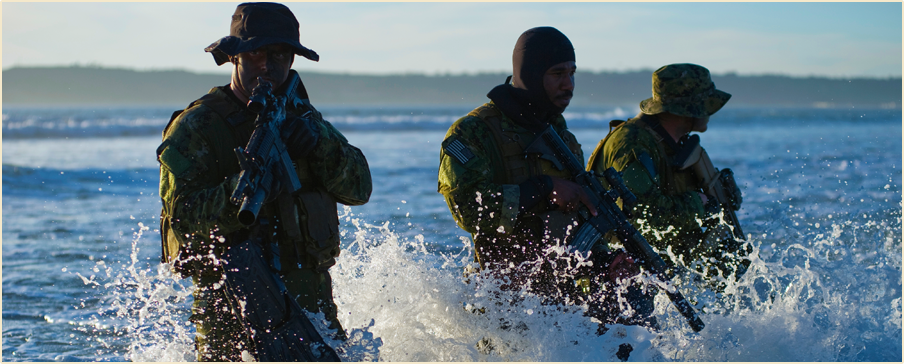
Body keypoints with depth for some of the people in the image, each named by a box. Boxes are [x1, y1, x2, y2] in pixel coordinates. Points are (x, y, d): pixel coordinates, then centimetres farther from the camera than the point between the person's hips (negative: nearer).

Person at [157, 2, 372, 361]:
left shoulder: (302, 118, 12)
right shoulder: (195, 126, -4)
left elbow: (359, 189, 1)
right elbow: (182, 217, -15)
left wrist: (319, 145, -16)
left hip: (310, 297, 4)